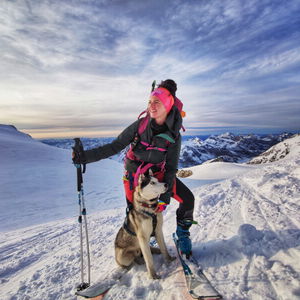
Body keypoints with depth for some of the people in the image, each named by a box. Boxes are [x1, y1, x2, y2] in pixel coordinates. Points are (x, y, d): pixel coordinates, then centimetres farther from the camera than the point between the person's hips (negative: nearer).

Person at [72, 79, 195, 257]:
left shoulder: (174, 136, -16)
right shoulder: (140, 125, -17)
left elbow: (171, 167, -12)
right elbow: (115, 147, -14)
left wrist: (166, 196, -22)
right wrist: (84, 157, -20)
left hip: (158, 174, 1)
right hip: (134, 174, 0)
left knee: (187, 198, -9)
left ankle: (182, 234, 19)